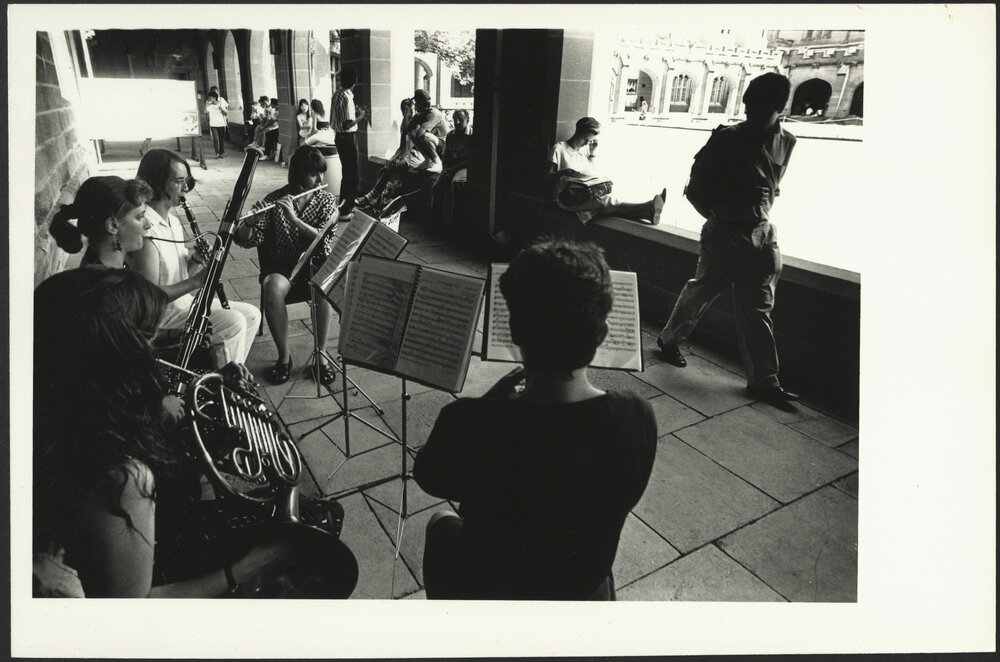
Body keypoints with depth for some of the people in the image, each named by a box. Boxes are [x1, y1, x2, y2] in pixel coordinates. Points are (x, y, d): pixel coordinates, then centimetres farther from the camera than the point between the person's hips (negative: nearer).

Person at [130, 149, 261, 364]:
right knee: (234, 323, -23)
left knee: (251, 314, 3)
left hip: (186, 301, 9)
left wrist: (197, 259, -5)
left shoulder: (173, 221, 9)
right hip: (162, 314, -9)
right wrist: (197, 280, -26)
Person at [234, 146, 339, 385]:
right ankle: (283, 356, -17)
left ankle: (322, 354, -20)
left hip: (316, 264, 0)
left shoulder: (327, 200, -1)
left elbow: (325, 241, -17)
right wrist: (251, 222, -28)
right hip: (281, 266, 0)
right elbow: (246, 241, -7)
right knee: (273, 288, -34)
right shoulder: (274, 200, -3)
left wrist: (294, 218, -28)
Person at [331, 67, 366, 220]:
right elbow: (347, 125, -25)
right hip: (348, 138, -9)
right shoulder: (347, 97, -20)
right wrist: (360, 116, -10)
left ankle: (344, 204, 29)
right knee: (352, 174, -2)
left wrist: (354, 113, 19)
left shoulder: (337, 94, 7)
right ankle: (345, 211, 0)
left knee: (347, 172, 20)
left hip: (340, 137, 9)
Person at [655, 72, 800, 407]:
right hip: (724, 234, -4)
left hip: (763, 234, 4)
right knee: (701, 291, 9)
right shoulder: (726, 139, -9)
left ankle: (764, 380, 10)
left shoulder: (785, 143, 5)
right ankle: (669, 339, 34)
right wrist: (719, 214, -5)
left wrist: (760, 214, 11)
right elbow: (696, 189, -4)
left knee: (758, 310, 5)